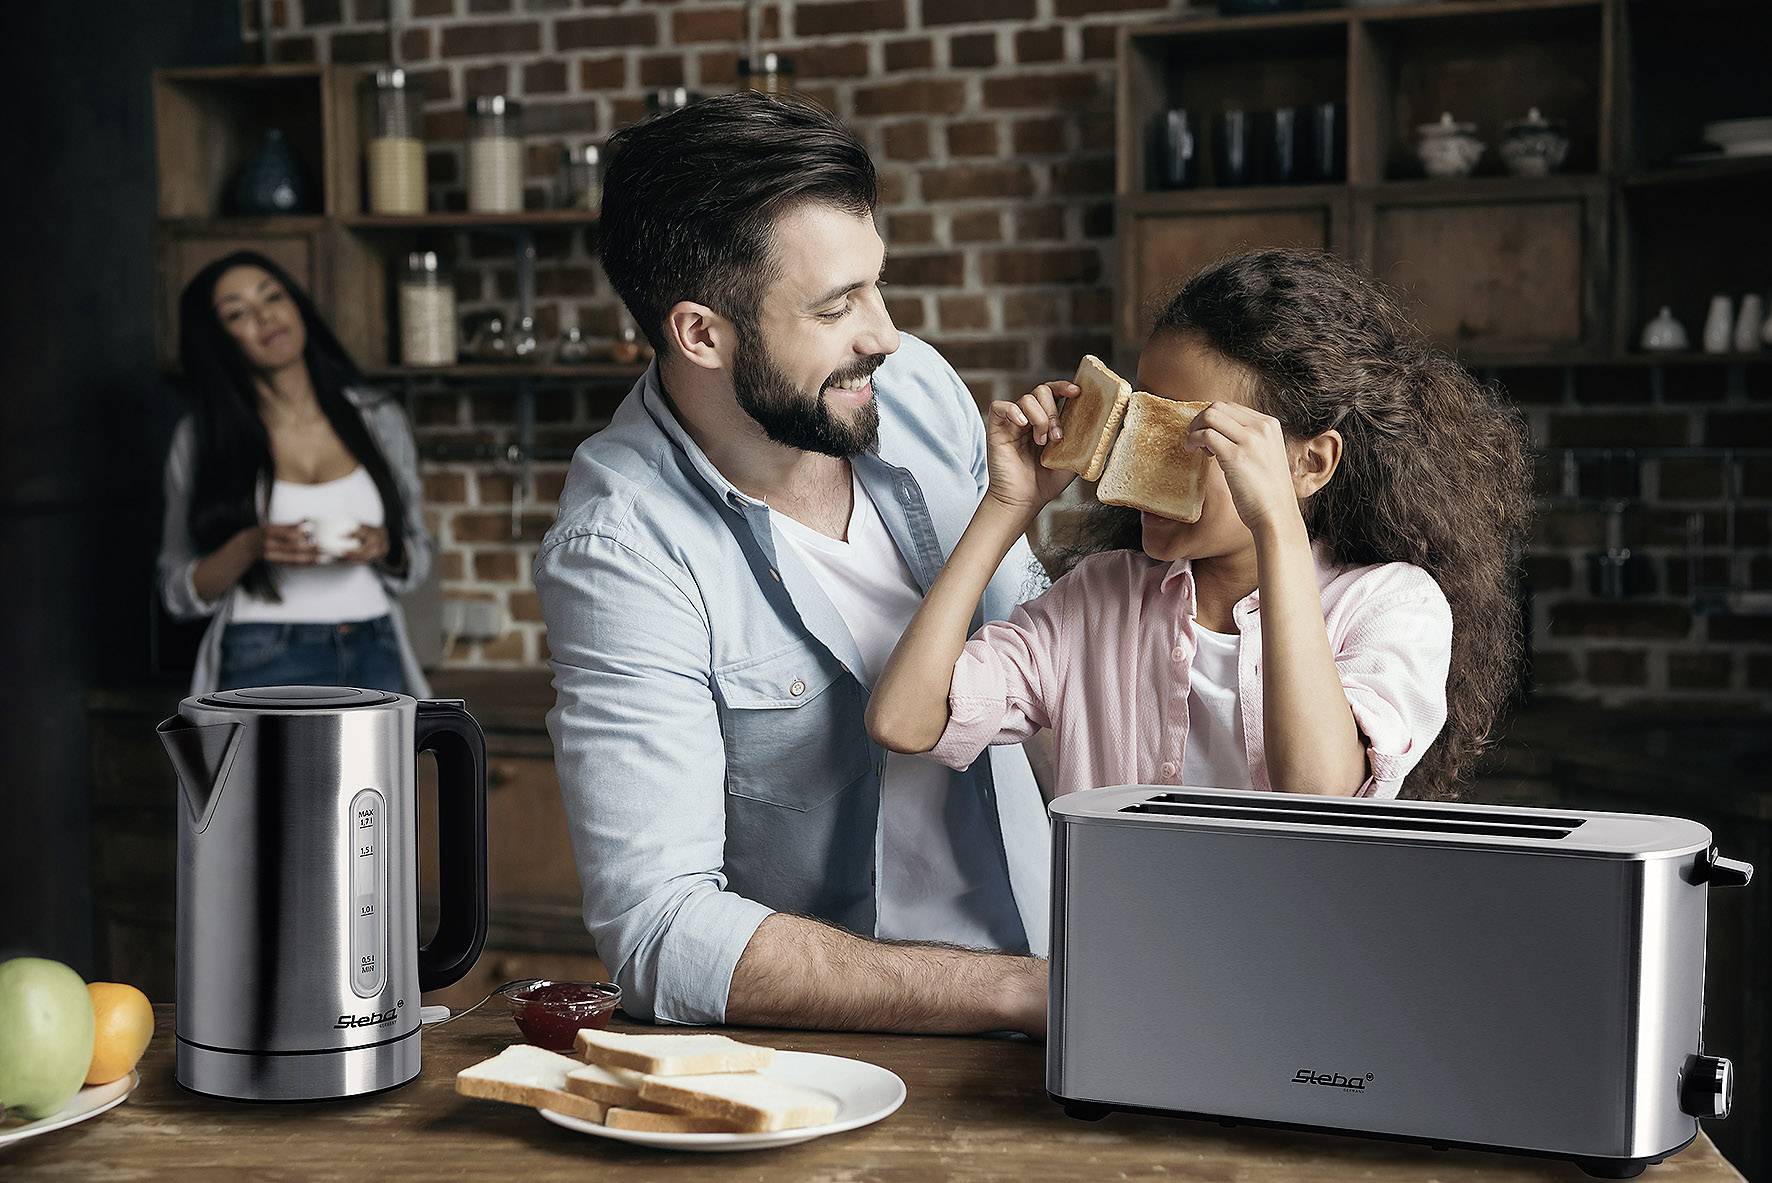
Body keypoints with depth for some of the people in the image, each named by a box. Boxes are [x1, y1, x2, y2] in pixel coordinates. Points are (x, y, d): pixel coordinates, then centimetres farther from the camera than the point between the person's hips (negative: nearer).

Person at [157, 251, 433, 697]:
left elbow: (418, 560, 13)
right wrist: (249, 548, -17)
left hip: (375, 660, 2)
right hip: (264, 672, -2)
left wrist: (384, 548, -9)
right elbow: (178, 593, 1)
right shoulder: (201, 439, 0)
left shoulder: (378, 418, 5)